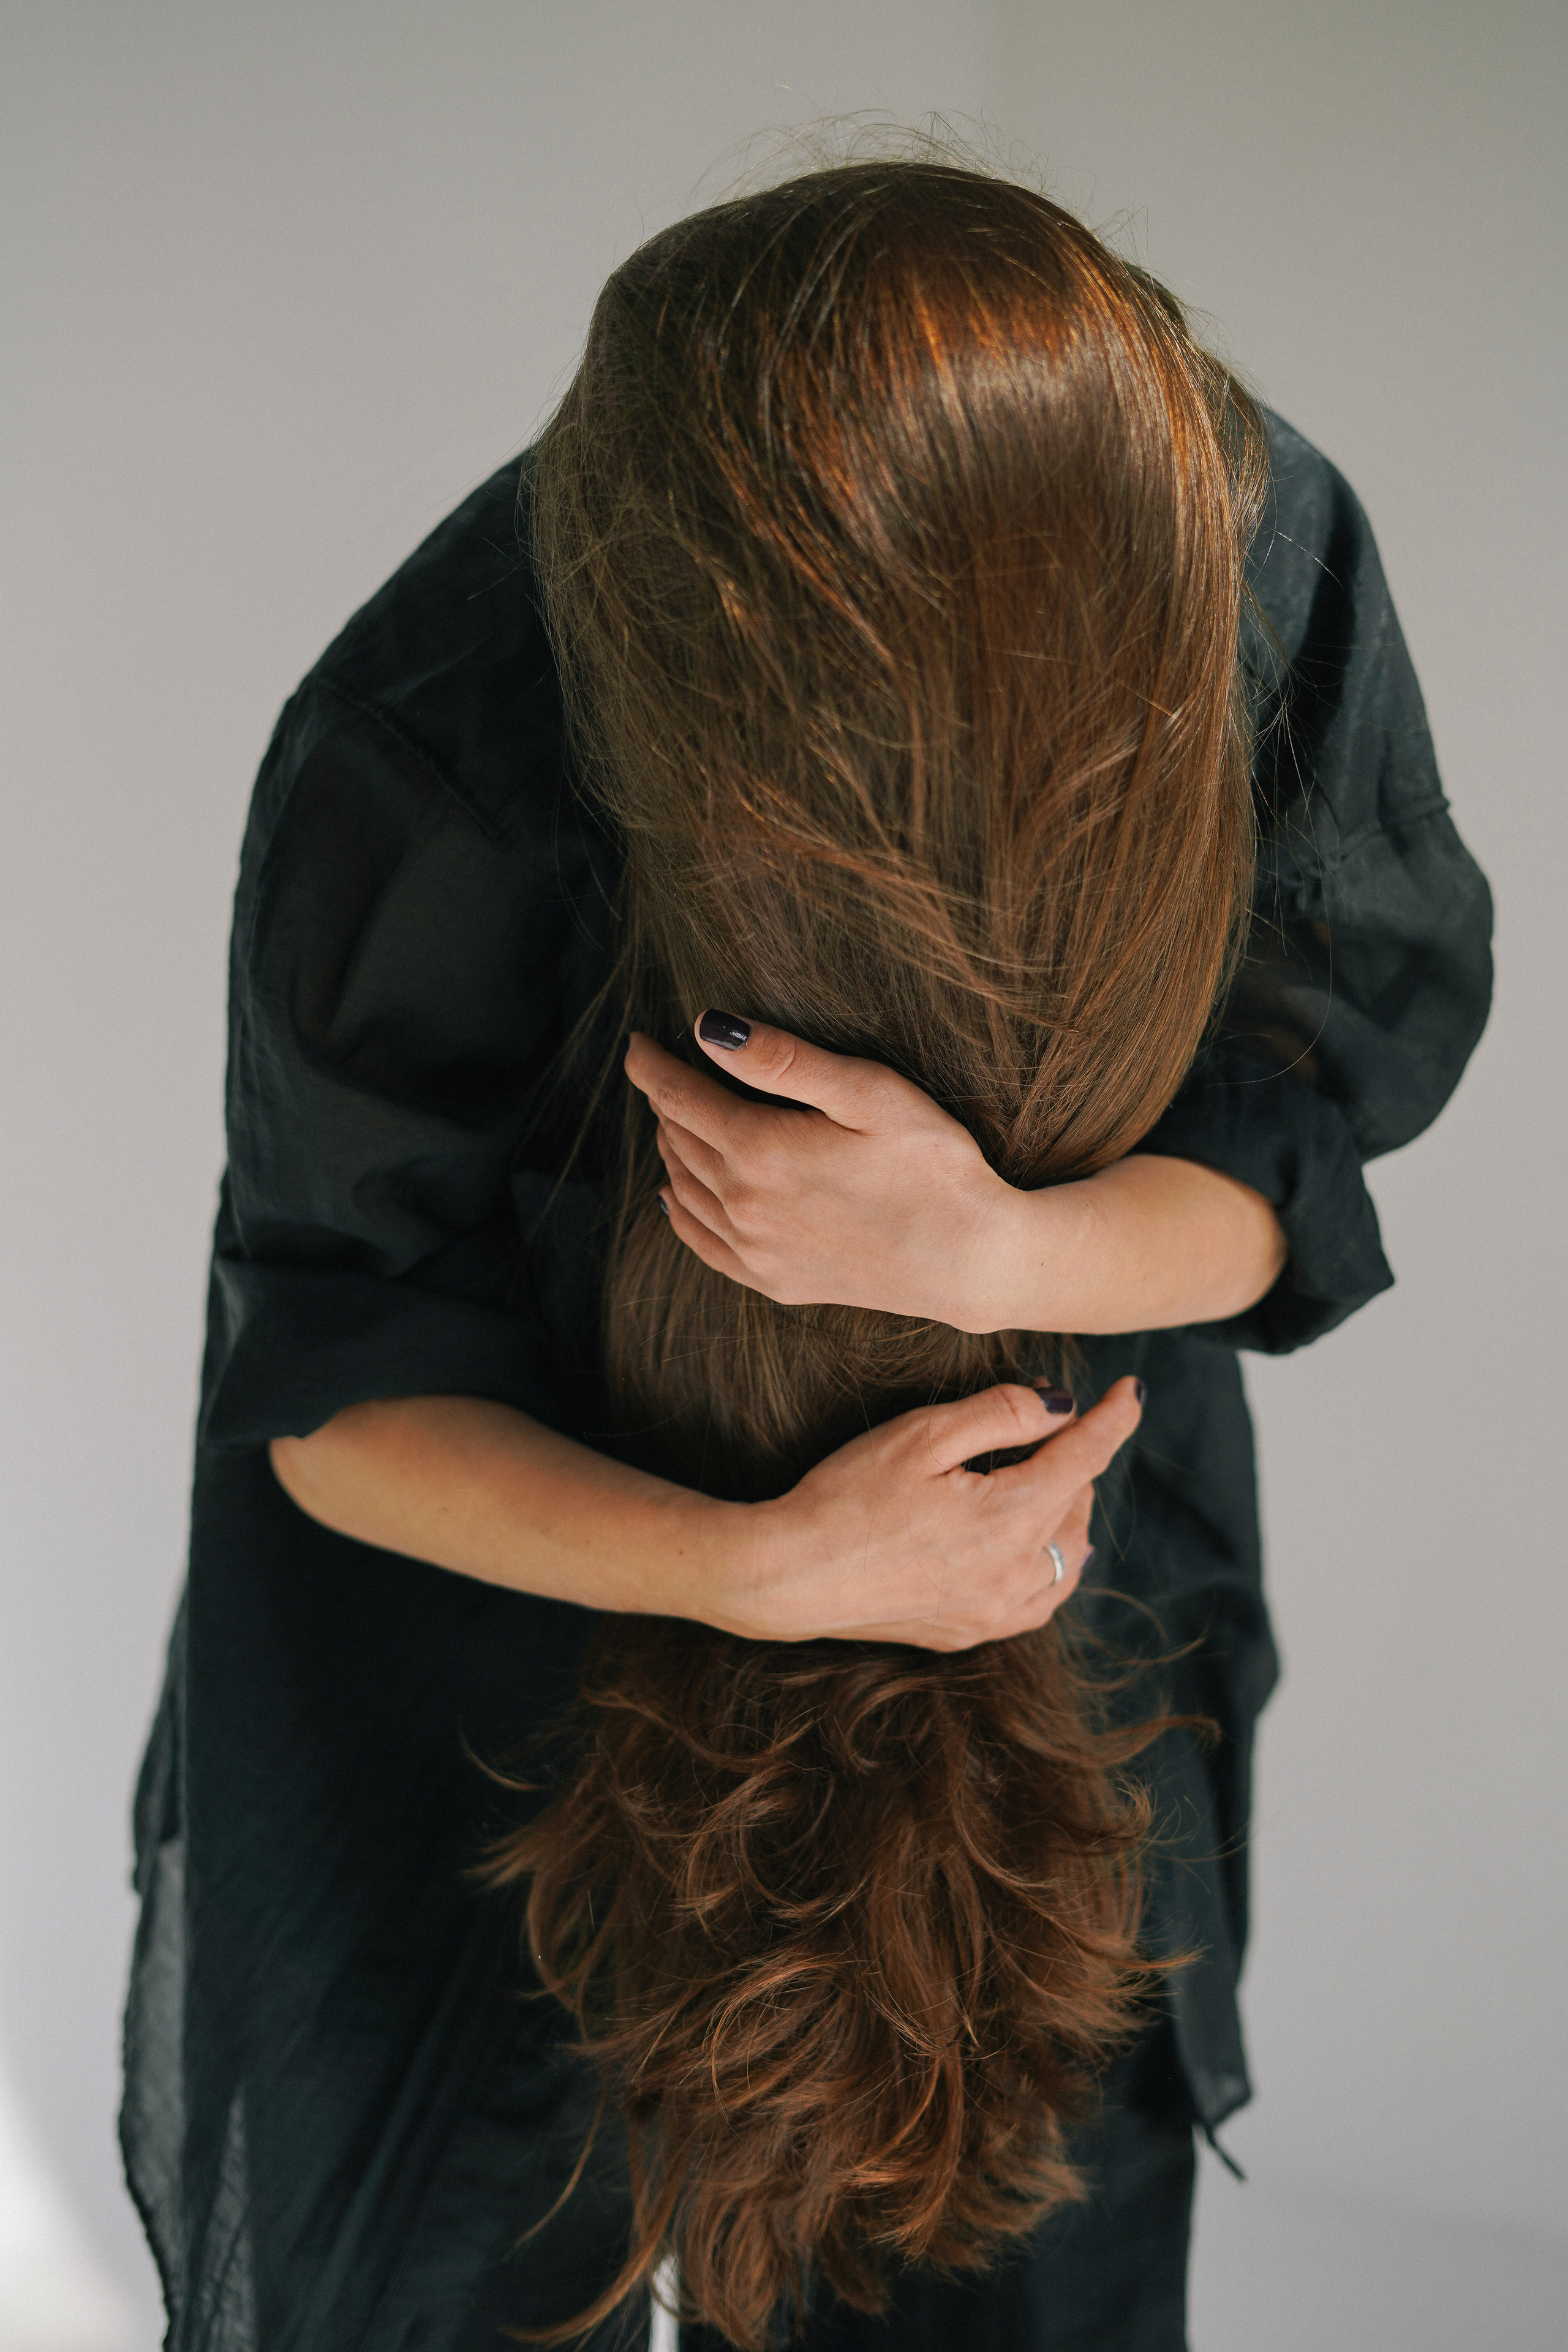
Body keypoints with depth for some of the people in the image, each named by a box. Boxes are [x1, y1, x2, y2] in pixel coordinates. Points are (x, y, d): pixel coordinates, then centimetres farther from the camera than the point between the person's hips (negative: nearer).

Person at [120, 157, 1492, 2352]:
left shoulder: (1267, 559, -28)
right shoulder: (430, 755, -34)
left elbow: (1304, 1154, -16)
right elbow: (331, 1381, -22)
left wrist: (993, 1250, -38)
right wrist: (757, 1565, -38)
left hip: (1036, 1474, 2)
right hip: (511, 1514, -2)